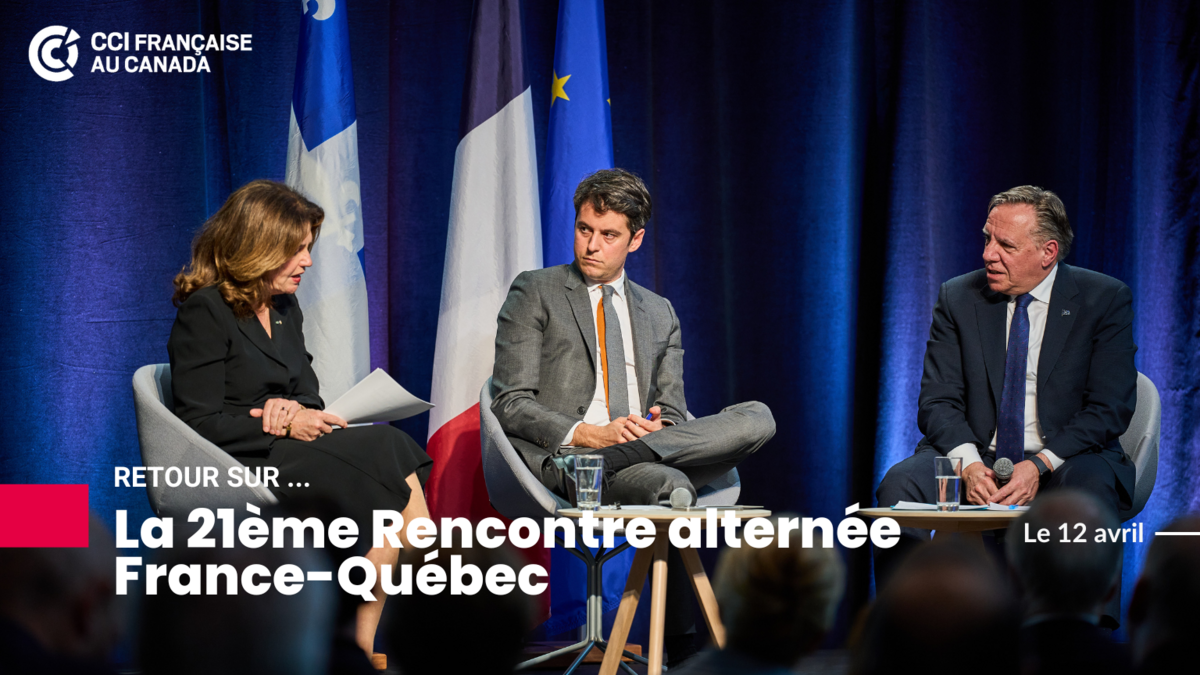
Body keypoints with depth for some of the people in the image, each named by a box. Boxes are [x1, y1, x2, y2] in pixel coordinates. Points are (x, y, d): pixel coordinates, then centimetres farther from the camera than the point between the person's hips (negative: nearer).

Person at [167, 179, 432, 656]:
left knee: (394, 450, -21)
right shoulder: (204, 312, -7)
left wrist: (294, 407, -8)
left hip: (291, 451, 8)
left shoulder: (284, 306, 19)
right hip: (241, 466, -8)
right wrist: (283, 426, -16)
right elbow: (199, 424, -12)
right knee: (388, 451, -24)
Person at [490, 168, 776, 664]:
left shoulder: (659, 314, 25)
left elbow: (673, 413, 19)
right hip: (557, 458, -6)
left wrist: (657, 428, -10)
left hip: (648, 452, 6)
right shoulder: (534, 293, 11)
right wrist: (589, 434, -17)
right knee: (670, 485, -39)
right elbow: (511, 404, 1)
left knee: (757, 418, -25)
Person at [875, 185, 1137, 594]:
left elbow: (1109, 409, -6)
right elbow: (938, 400, 2)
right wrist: (969, 464, -20)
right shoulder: (958, 297, 6)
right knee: (900, 484, -27)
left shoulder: (1104, 299, -1)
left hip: (1063, 461, -2)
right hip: (976, 457, 2)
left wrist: (1038, 465, -21)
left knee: (1091, 488, -37)